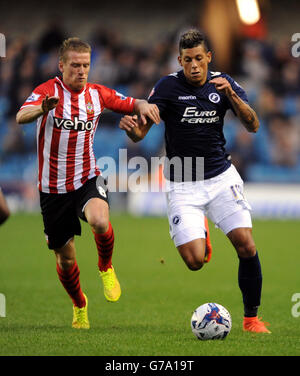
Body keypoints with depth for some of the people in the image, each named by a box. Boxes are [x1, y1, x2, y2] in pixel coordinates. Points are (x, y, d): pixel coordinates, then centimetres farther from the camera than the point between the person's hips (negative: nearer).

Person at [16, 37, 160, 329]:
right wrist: (43, 108, -51)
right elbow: (21, 117, -27)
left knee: (100, 221, -33)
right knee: (65, 258, 7)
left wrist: (144, 106, -10)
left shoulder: (97, 94, 3)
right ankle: (79, 305, 36)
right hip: (53, 188, -1)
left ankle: (106, 267, -2)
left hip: (87, 180, 1)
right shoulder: (48, 91, -9)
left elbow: (132, 105, 16)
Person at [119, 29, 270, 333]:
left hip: (221, 177, 2)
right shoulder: (168, 87, -9)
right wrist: (130, 126, -37)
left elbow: (253, 126, -5)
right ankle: (198, 234, 26)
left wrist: (231, 95, -21)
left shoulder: (223, 83, 0)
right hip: (182, 186, -2)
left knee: (246, 244, -13)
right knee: (194, 261, -13)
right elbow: (140, 132, -12)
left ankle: (251, 318, 4)